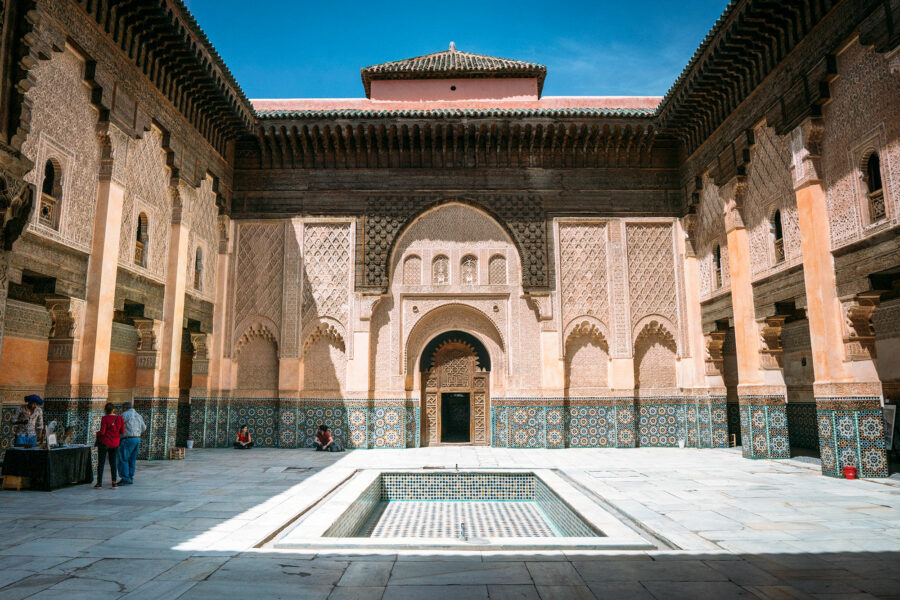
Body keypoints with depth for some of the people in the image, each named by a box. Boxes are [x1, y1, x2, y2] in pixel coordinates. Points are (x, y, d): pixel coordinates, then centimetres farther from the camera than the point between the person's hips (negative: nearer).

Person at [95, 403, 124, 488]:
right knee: (113, 463, 10)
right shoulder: (119, 418, -2)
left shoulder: (105, 419, -13)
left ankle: (99, 482, 8)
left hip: (104, 442, -3)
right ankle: (114, 483, 7)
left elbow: (102, 432, -17)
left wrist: (97, 433, 5)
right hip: (115, 443, 3)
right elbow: (122, 431, 0)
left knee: (101, 463, 7)